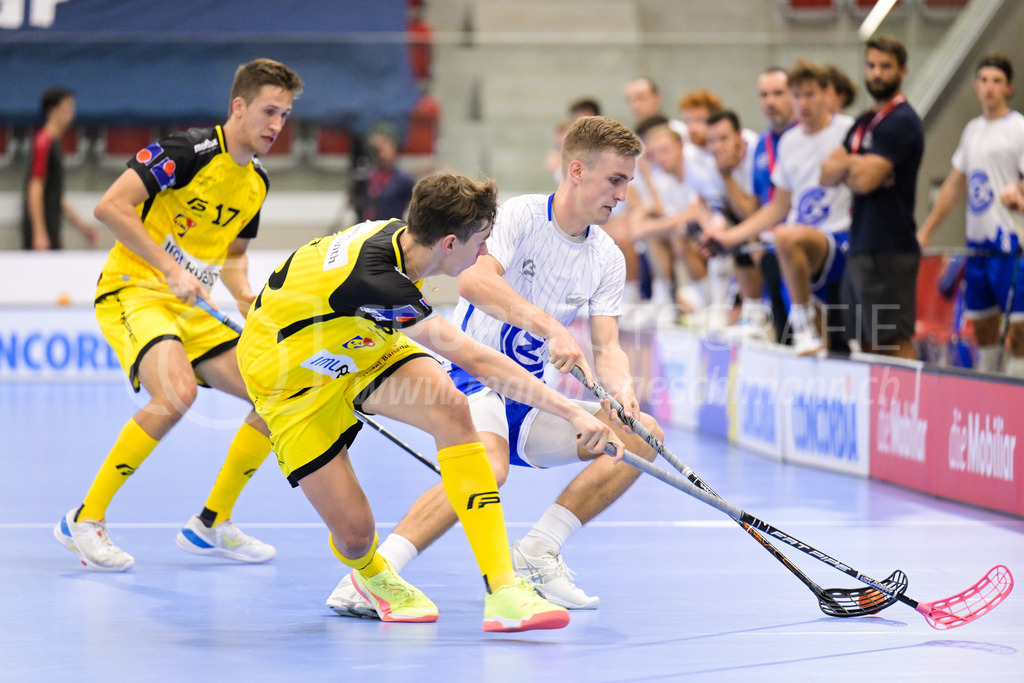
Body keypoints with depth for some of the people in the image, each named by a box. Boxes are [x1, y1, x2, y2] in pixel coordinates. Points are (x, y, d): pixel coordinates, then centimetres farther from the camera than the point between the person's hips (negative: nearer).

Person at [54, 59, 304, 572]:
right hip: (132, 291, -8)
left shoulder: (257, 182, 11)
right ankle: (85, 520, -20)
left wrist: (247, 300, 3)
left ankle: (211, 524, 13)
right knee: (176, 392, -33)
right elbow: (109, 207, -20)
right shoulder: (190, 152, -14)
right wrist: (170, 269, -22)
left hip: (189, 309, 8)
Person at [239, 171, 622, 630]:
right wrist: (571, 412, -36)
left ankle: (502, 590, -27)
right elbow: (473, 359, -39)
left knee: (451, 409, -24)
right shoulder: (375, 280, -40)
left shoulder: (397, 233, -16)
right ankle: (371, 574, 32)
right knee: (355, 534, -11)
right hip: (292, 378, -7)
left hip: (359, 347, 7)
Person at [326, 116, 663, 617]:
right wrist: (551, 327, -43)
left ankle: (535, 554, -7)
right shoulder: (518, 216, -13)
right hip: (473, 377, -7)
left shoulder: (607, 257, 6)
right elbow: (473, 280, -32)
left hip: (528, 398, 7)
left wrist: (621, 388, -22)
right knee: (488, 467, -37)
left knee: (643, 434, -8)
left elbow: (606, 347, 2)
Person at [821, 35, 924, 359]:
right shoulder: (864, 122, 19)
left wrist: (845, 167, 1)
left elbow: (866, 180, -19)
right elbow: (826, 174, 12)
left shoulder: (901, 122, -10)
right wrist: (855, 165, -7)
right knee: (867, 344, 9)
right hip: (861, 247, 9)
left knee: (895, 340, -11)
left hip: (888, 250, -9)